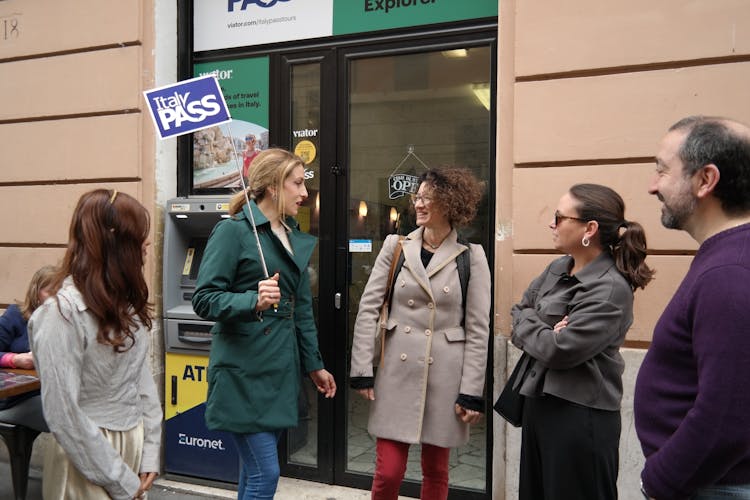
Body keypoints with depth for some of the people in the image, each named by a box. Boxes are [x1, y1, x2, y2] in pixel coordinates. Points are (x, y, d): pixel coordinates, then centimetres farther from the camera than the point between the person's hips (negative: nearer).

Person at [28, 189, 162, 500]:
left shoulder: (124, 301, 3)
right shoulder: (63, 312, -21)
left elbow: (142, 376, 5)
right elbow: (62, 415, -21)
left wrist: (150, 452, 0)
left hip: (135, 443, 7)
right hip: (91, 458, -7)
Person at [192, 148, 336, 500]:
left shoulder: (296, 239, 13)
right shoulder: (233, 230, -9)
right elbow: (205, 299, -14)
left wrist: (314, 364, 19)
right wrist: (254, 301, -29)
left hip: (281, 368, 7)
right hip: (245, 369, -7)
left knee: (256, 470, 15)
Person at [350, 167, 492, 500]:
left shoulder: (471, 257, -2)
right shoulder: (395, 246, 2)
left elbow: (478, 329, -3)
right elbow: (368, 309, 0)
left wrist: (471, 392, -5)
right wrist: (362, 369, -5)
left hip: (444, 374, -1)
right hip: (397, 370, 1)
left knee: (436, 471, 13)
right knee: (388, 472, 3)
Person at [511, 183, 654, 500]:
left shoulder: (611, 288, -20)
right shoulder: (557, 269, 5)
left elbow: (559, 350, -24)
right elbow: (518, 311, 10)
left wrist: (525, 320, -7)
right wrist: (540, 330, -11)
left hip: (581, 415, -8)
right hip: (539, 402, 8)